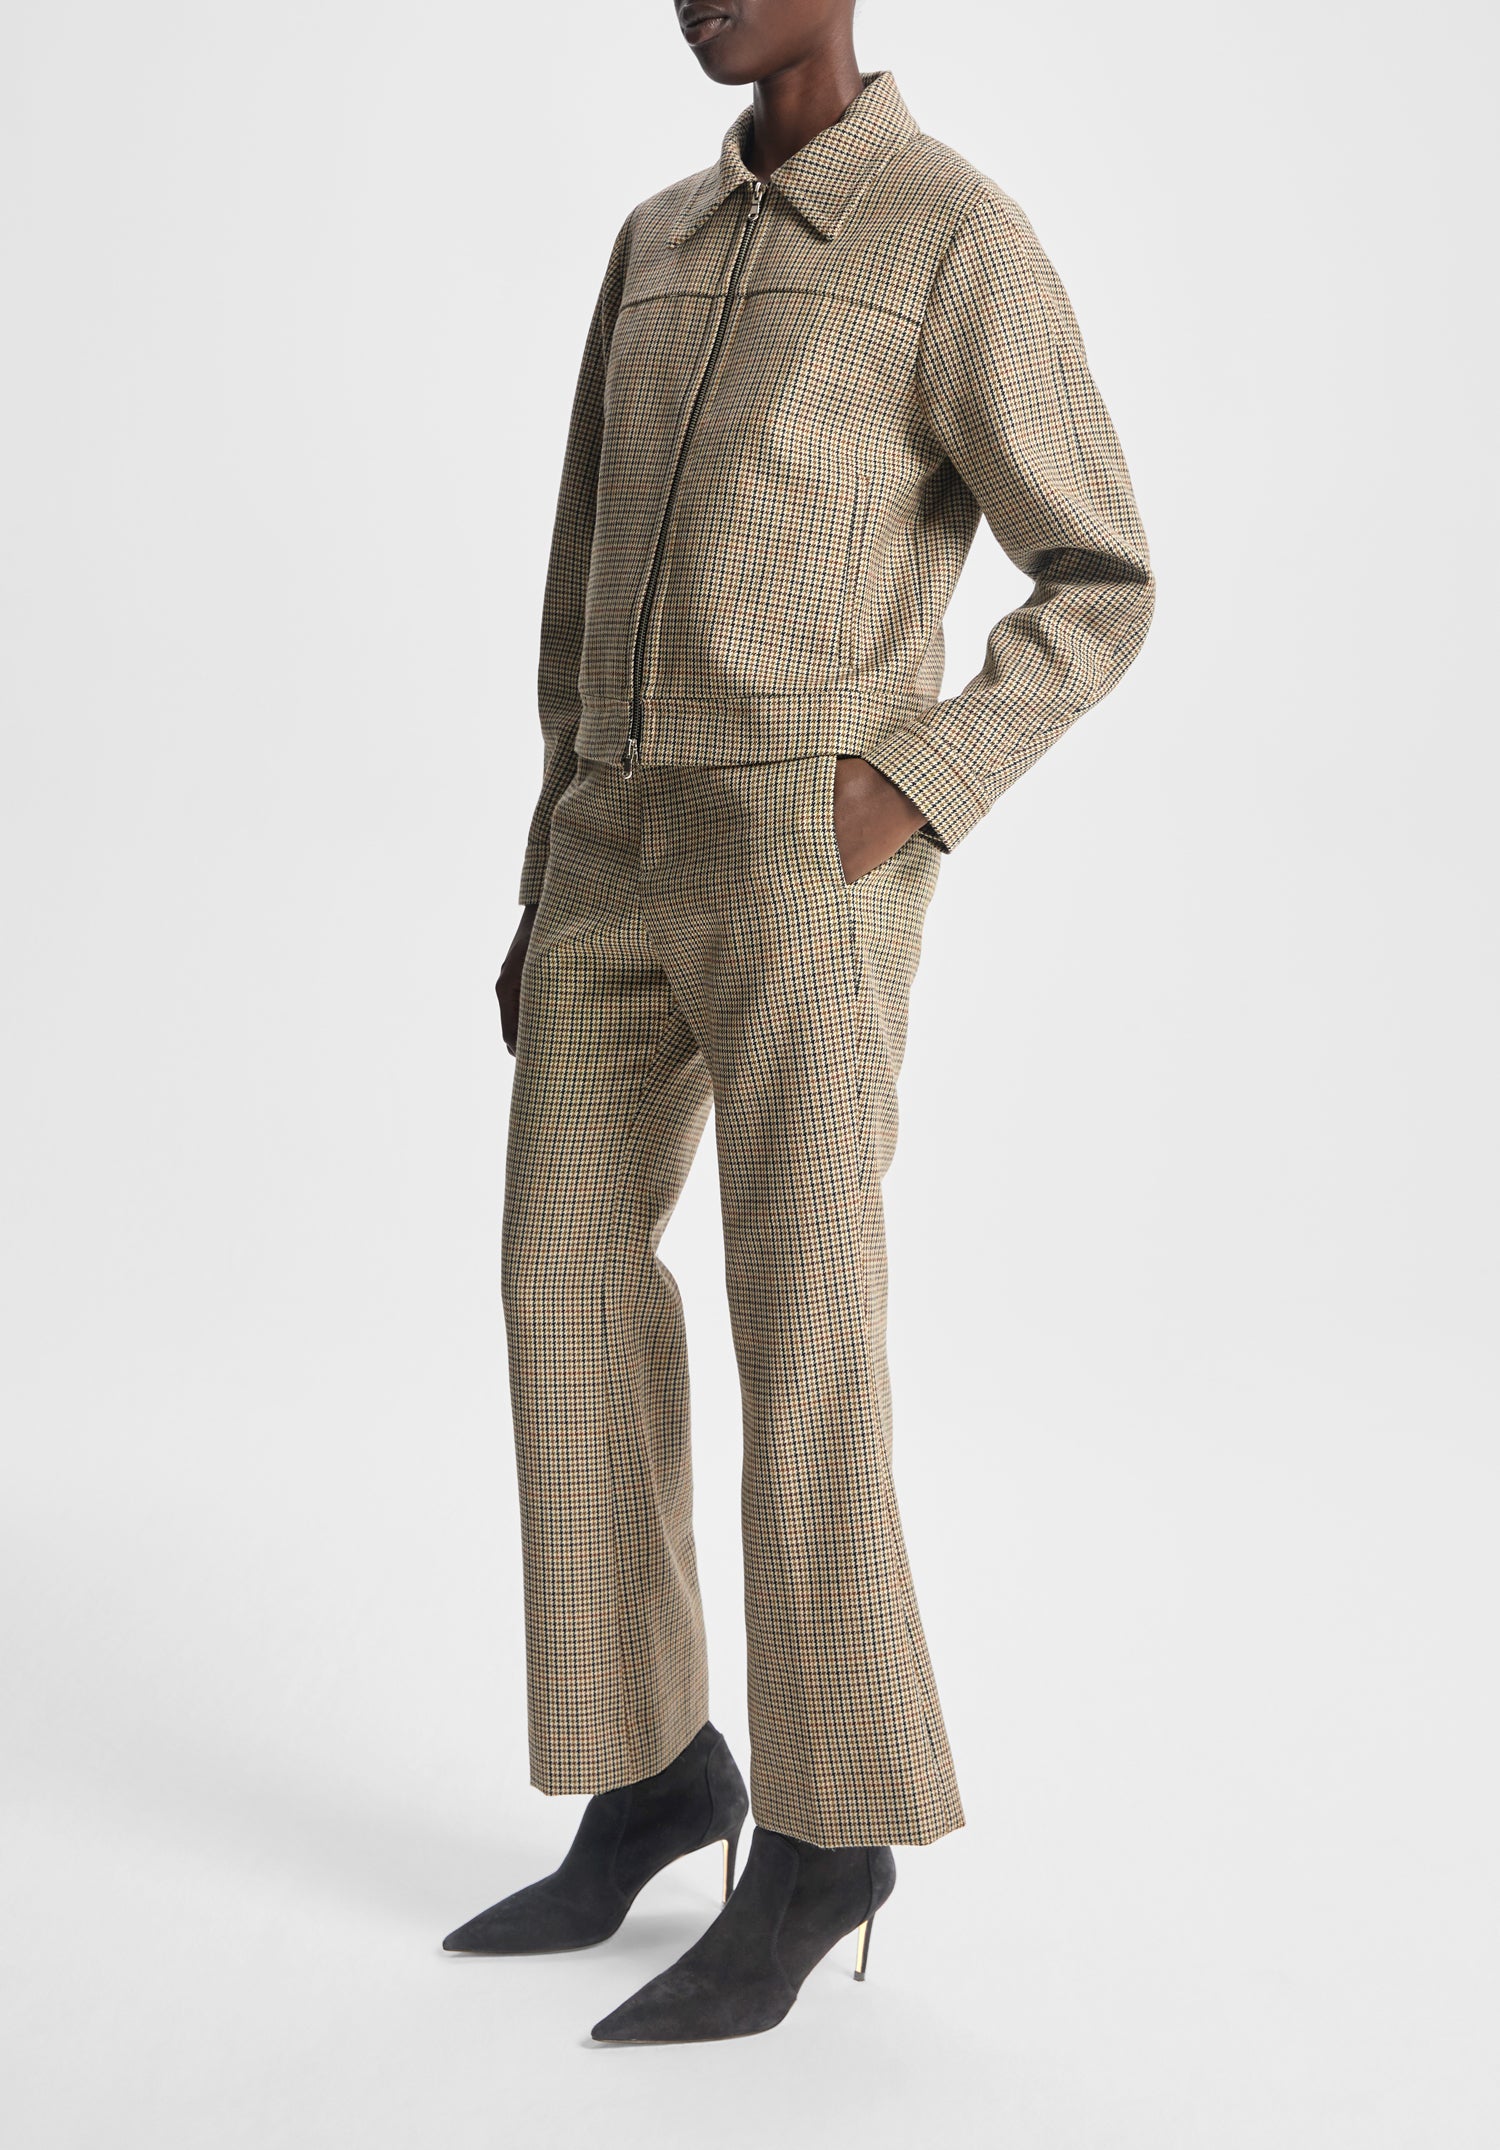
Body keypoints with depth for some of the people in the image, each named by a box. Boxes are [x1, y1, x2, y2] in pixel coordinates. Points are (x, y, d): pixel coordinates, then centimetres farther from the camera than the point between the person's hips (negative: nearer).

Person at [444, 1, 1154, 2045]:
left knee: (798, 1340, -8)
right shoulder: (658, 247, 20)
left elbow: (1104, 593, -3)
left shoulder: (969, 244, -2)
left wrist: (910, 796, -15)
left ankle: (819, 1830, 5)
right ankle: (655, 1779, 14)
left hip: (810, 868, -7)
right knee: (570, 1295, 3)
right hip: (631, 860, 7)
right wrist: (550, 891, 15)